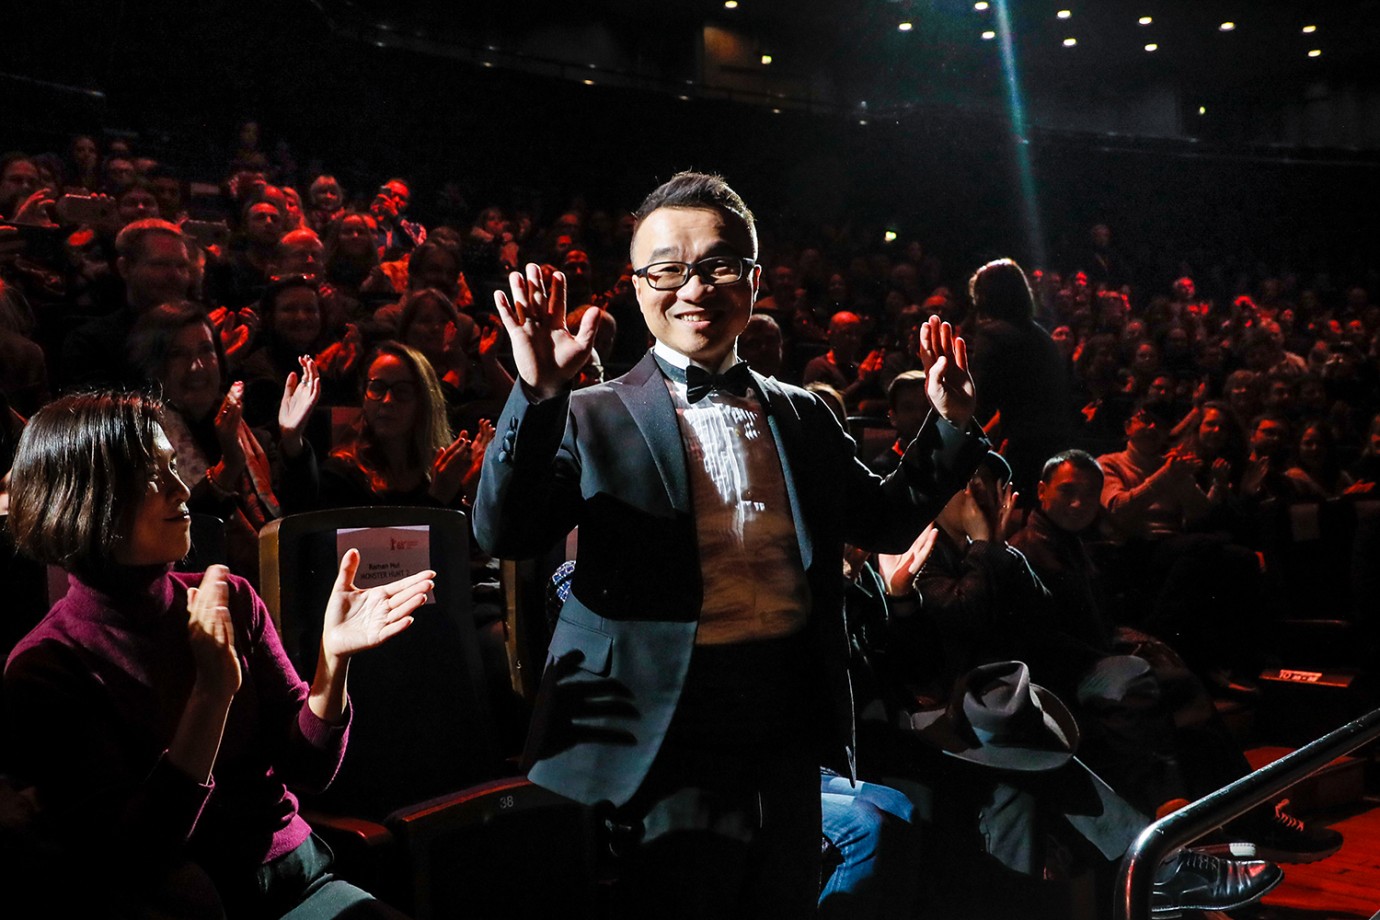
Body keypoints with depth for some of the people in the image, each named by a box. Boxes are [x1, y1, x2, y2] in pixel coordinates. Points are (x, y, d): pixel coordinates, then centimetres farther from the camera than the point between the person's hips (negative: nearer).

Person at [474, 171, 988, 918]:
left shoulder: (804, 416, 10)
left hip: (788, 744, 4)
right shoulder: (594, 417, -3)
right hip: (664, 743, -4)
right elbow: (503, 535, -14)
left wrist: (949, 423, 5)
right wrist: (538, 396, -28)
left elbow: (887, 521, 18)